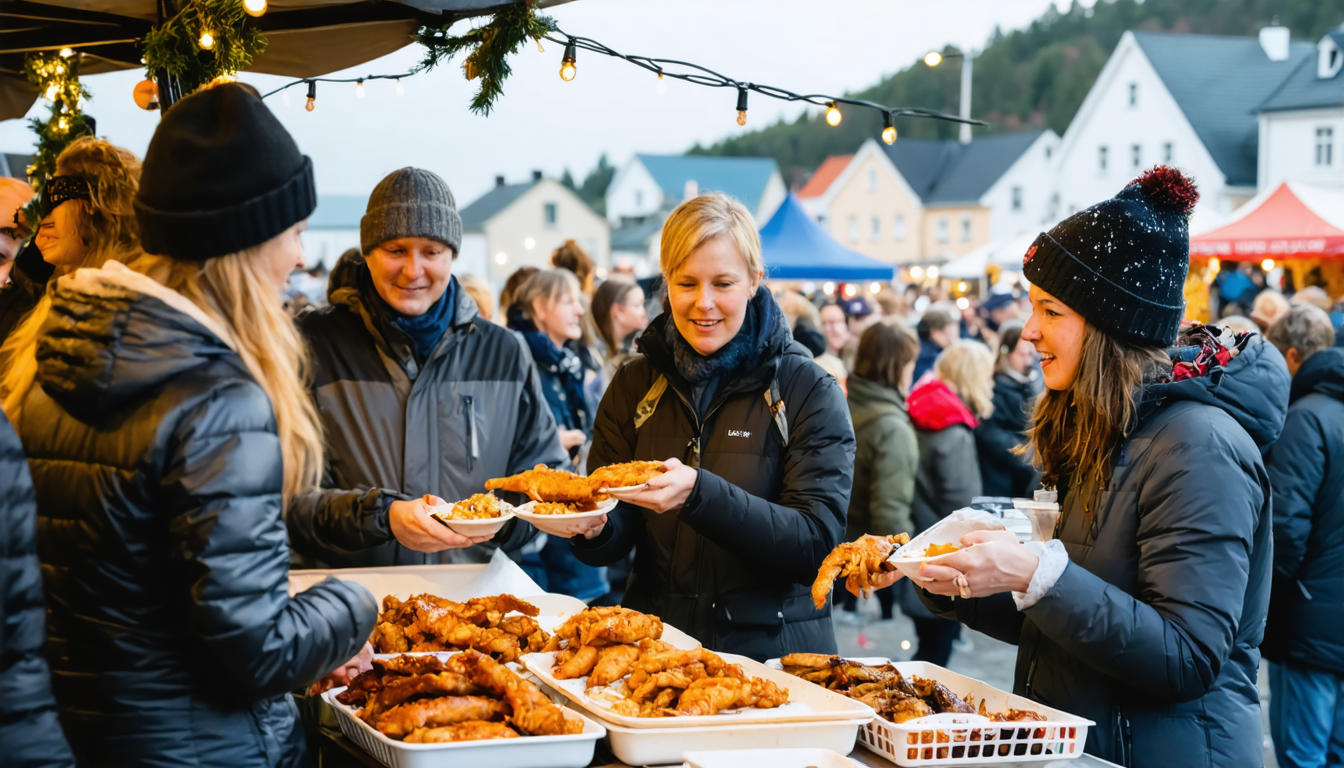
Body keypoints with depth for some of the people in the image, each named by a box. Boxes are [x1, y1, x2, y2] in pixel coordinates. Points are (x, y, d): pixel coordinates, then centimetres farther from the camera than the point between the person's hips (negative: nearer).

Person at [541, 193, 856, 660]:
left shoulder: (809, 392, -1)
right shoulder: (633, 386, 9)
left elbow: (817, 540, -11)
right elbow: (616, 540, 8)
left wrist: (699, 494, -24)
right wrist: (594, 527, -16)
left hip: (771, 652, -4)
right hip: (656, 640, 4)